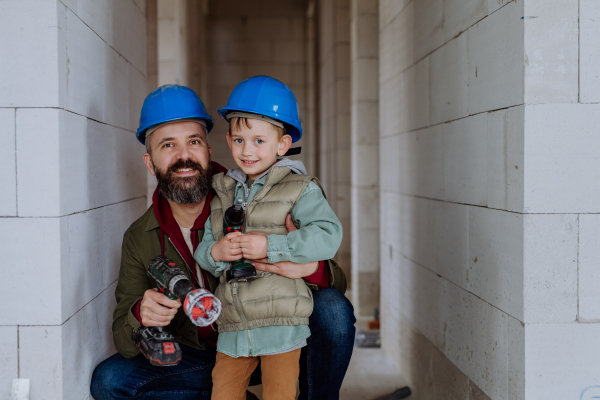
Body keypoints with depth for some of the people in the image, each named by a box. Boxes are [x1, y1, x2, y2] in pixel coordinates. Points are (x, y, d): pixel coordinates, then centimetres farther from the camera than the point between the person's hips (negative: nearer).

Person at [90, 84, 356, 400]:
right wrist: (140, 317, -33)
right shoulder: (139, 239, -8)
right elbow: (126, 344, -7)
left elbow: (337, 281, -16)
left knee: (332, 306, -28)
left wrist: (311, 267, -42)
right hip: (198, 358, 3)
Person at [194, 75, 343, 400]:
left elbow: (328, 235, -16)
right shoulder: (221, 193, 13)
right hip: (232, 328, 5)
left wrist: (269, 246, -21)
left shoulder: (300, 188, -2)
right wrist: (215, 252, -10)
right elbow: (202, 249, 14)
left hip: (281, 324, -4)